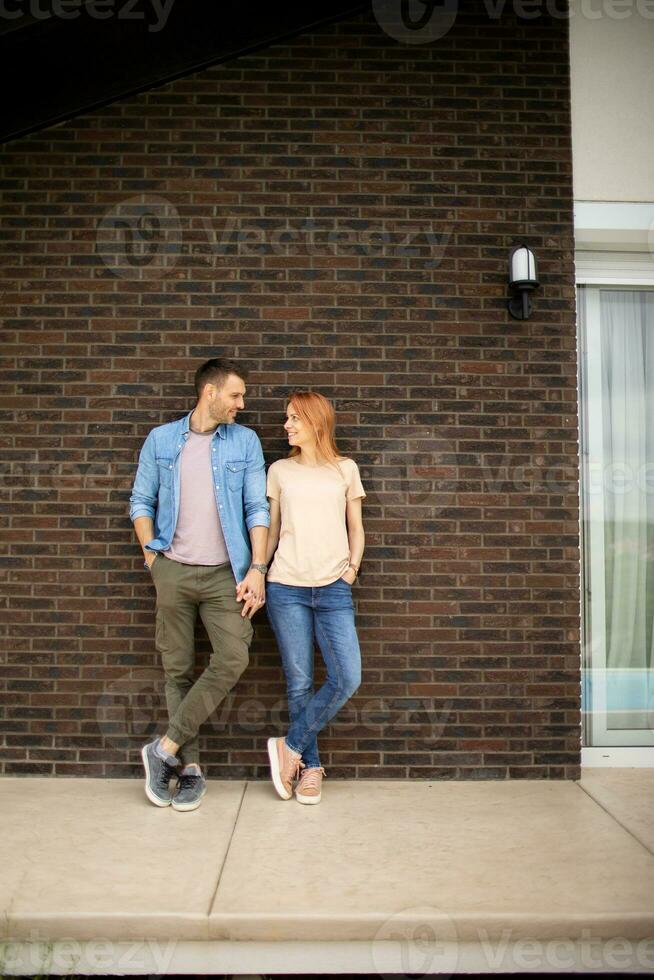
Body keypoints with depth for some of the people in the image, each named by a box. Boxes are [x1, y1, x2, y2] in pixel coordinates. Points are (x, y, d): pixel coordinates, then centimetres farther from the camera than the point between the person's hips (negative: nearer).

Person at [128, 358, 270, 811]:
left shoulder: (246, 441, 4)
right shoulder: (161, 440, 5)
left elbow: (258, 508, 0)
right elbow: (141, 502, 9)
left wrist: (257, 569, -7)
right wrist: (151, 555, 0)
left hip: (224, 572, 0)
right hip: (173, 570, 1)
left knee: (233, 659, -14)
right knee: (178, 670, 5)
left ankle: (166, 749, 1)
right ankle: (190, 768, 17)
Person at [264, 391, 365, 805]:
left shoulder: (345, 469, 10)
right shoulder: (279, 471, 10)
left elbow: (355, 528, 15)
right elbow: (272, 530, 11)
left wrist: (353, 565, 0)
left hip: (333, 588, 1)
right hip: (286, 587, 0)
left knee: (348, 679, -9)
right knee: (299, 683, 3)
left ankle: (291, 747, 10)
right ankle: (311, 767, 19)